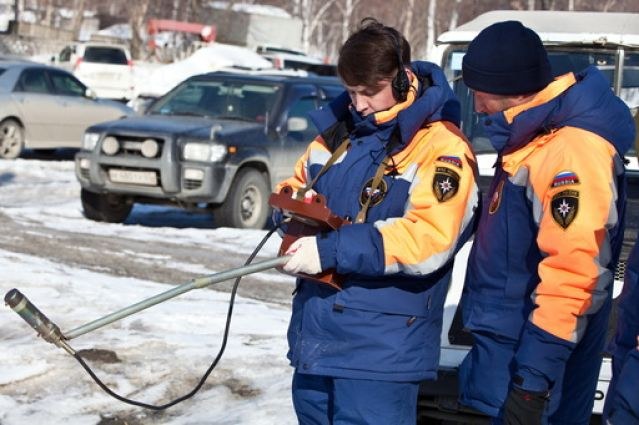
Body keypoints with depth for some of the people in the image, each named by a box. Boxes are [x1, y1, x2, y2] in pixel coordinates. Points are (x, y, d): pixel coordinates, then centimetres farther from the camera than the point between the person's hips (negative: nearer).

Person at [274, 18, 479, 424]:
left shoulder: (442, 147, -11)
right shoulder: (338, 130, 10)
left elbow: (428, 241, -23)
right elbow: (296, 186, 23)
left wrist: (333, 250, -26)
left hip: (381, 348, -7)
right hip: (314, 331, 7)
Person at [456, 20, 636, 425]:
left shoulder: (571, 151, -23)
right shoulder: (536, 136, 10)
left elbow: (570, 277, -27)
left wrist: (534, 380, -27)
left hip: (529, 359, -9)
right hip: (507, 342, 9)